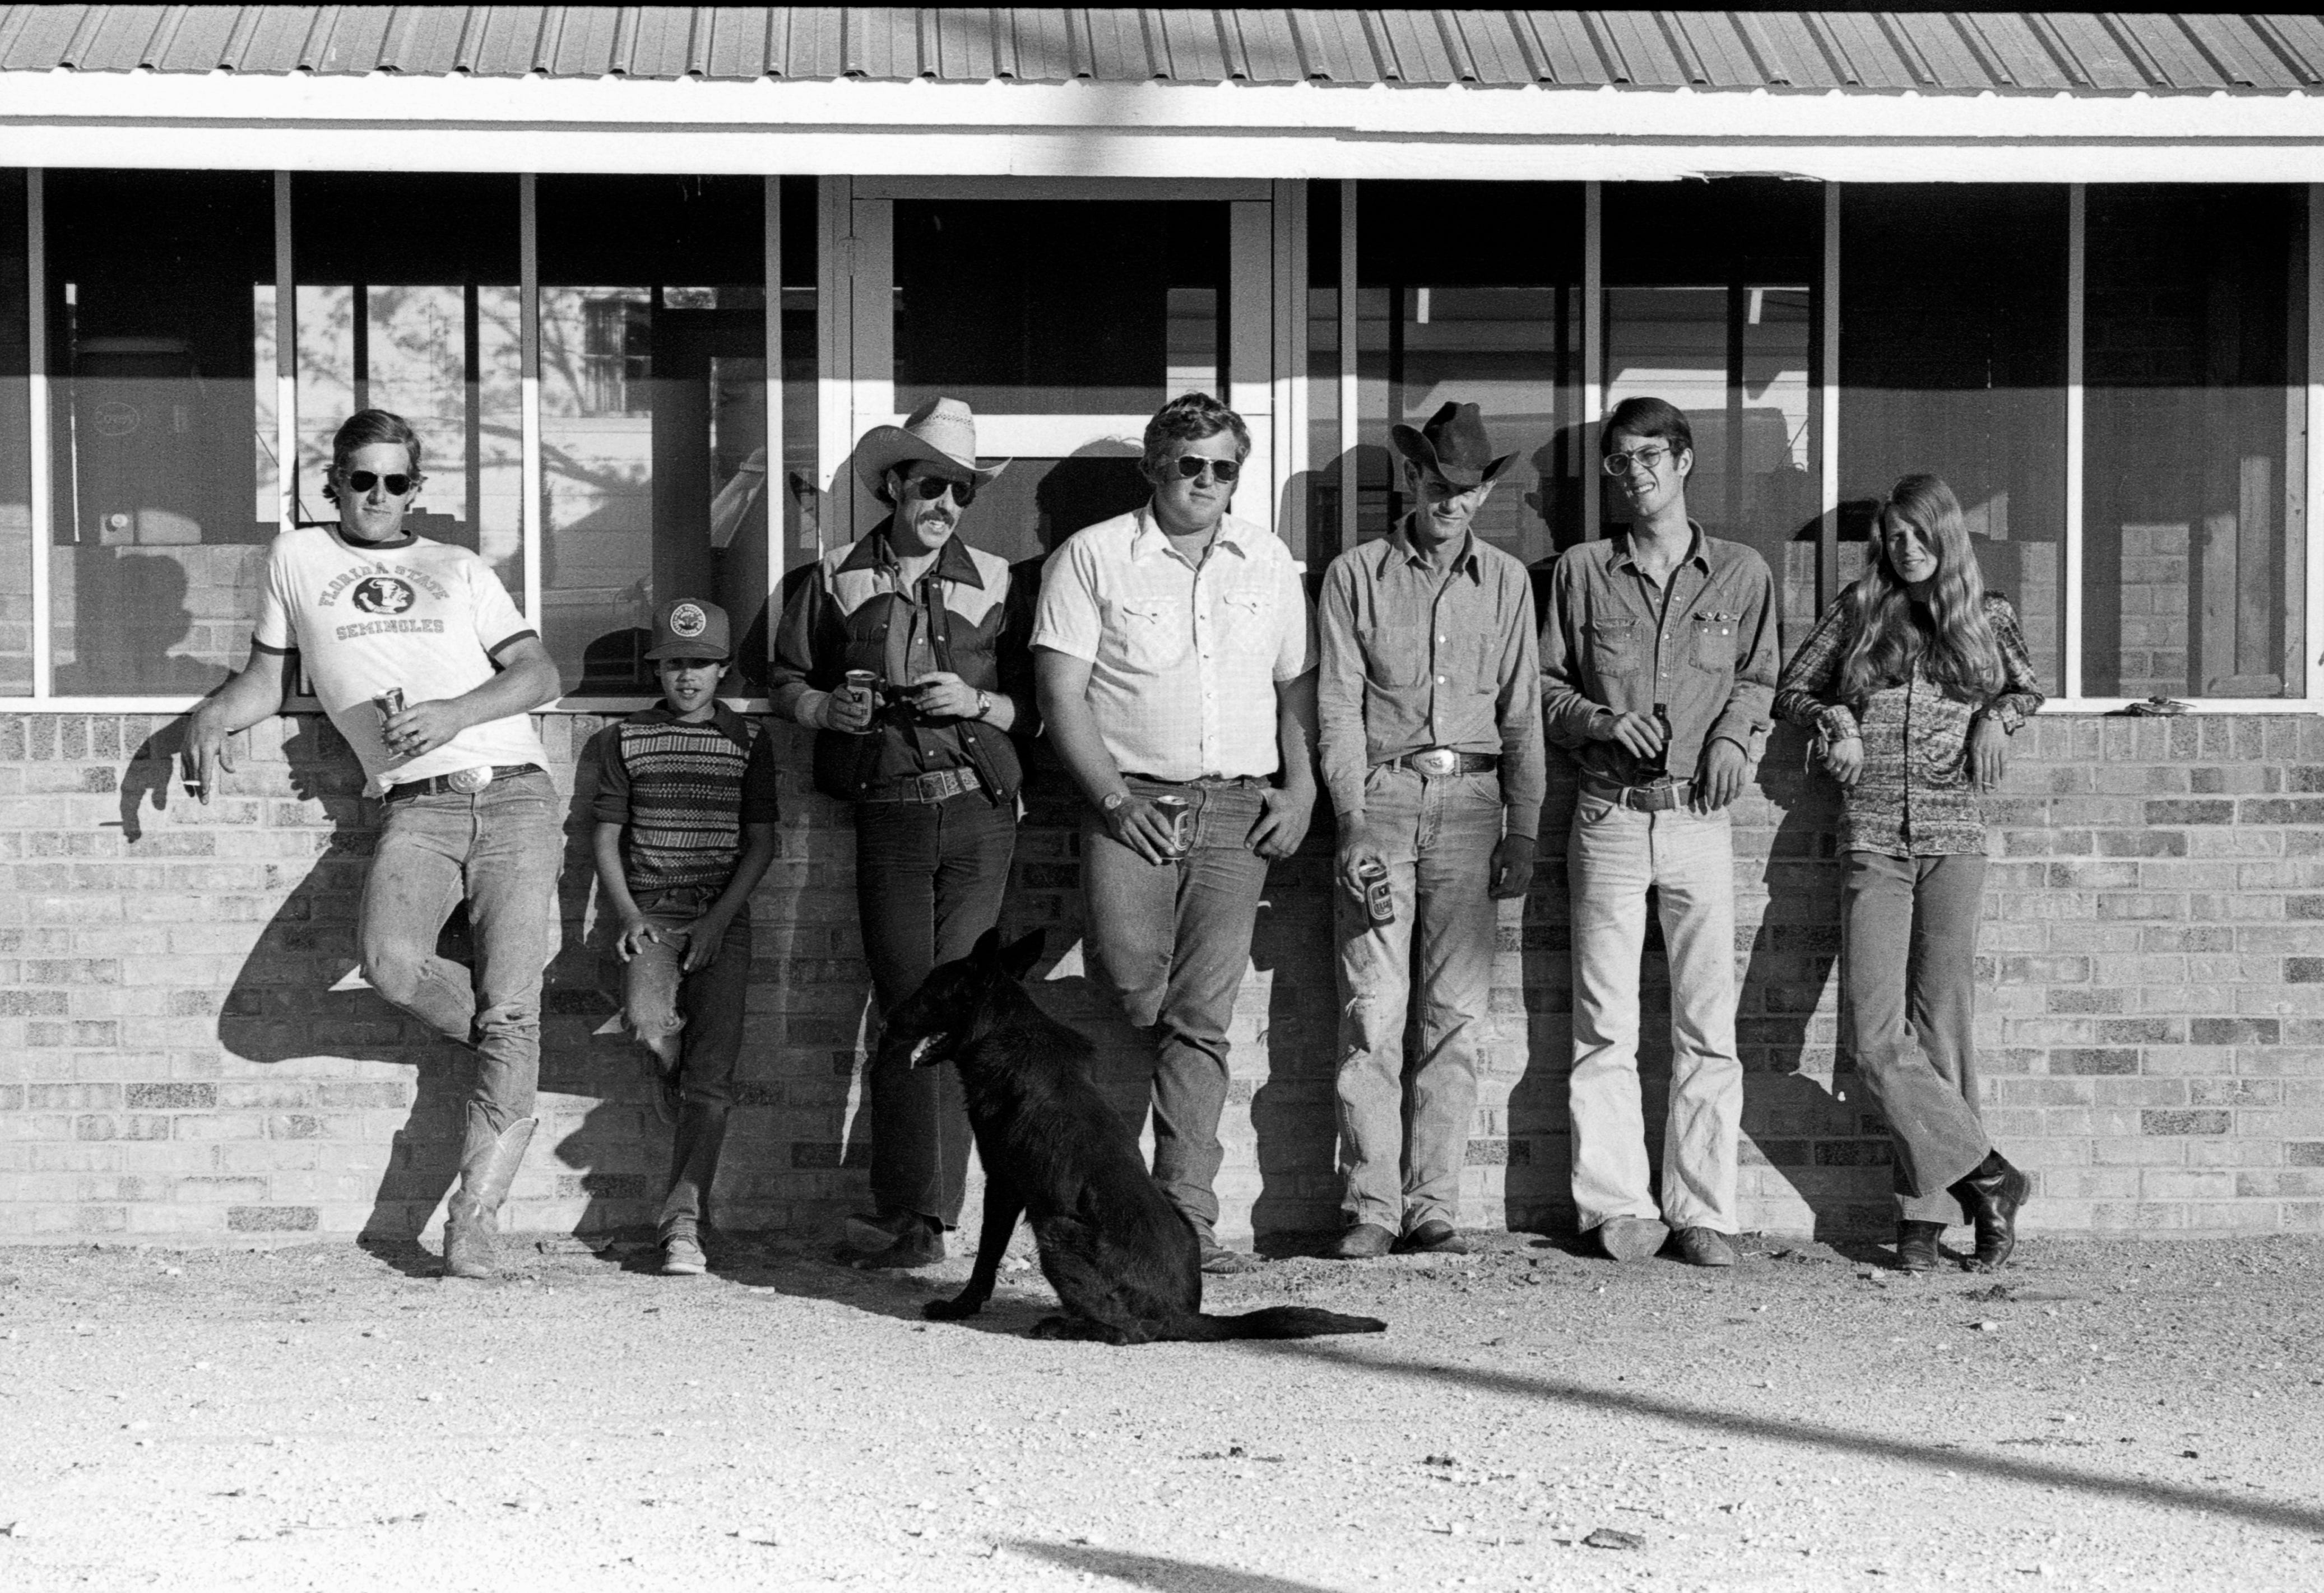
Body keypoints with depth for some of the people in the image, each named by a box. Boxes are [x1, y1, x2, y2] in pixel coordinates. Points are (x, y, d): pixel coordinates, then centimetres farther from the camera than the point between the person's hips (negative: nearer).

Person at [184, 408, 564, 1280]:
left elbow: (538, 673, 9)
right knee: (389, 960, -30)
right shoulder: (296, 557, 19)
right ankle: (515, 1051, -1)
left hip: (512, 792, 0)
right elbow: (266, 678, 25)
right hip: (416, 806, 0)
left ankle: (474, 1217, -12)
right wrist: (212, 716, 4)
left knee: (509, 1009, -14)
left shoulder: (461, 569, 17)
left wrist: (456, 712, -8)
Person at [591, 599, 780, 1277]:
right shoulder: (625, 739, 11)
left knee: (712, 1067, -14)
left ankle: (683, 1216, -17)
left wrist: (719, 919, -7)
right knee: (649, 1021, -27)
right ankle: (693, 1140, 2)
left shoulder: (748, 742, 9)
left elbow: (760, 842, 6)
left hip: (722, 919, 0)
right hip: (649, 913, 0)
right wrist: (627, 914, -5)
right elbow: (607, 837, 10)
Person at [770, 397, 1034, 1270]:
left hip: (980, 811, 1)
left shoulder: (992, 582, 12)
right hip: (889, 813, -1)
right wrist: (826, 707, -5)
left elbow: (1034, 703, 12)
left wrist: (977, 703, -6)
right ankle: (916, 1218, -5)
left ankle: (914, 1216, 1)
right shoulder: (838, 577, 10)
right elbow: (787, 680, 15)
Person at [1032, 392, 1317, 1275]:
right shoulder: (1091, 557, 3)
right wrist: (1114, 799, -11)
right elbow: (1062, 692, -2)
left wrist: (1300, 789, 4)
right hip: (1134, 807, -3)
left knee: (1202, 1019, -1)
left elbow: (1297, 686, 18)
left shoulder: (1269, 562, 15)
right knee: (1128, 1007, -7)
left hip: (1239, 813, 3)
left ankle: (1187, 1215, -3)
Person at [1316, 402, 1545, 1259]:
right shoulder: (1355, 576, 5)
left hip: (1471, 802, 2)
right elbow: (1337, 707, 0)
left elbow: (1522, 713, 13)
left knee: (1457, 1012, -1)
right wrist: (1355, 821, -10)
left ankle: (1434, 1202, 3)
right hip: (1380, 795, -2)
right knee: (1373, 1011, -7)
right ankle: (1371, 1204, -3)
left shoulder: (1506, 581, 13)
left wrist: (1523, 830, 5)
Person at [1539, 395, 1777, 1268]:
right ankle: (1619, 1205, 5)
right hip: (1609, 816, 0)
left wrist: (1735, 735, -3)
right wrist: (1601, 720, -7)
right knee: (1604, 1023, -1)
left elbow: (1756, 678, 16)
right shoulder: (1581, 571, 8)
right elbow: (1546, 686, 11)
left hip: (1699, 817, 0)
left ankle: (1702, 1210, 3)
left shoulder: (1741, 573, 9)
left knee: (1708, 1024, -2)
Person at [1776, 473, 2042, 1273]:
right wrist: (1833, 717, -2)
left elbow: (2029, 688, 26)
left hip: (1955, 838, 0)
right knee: (1876, 1038, -11)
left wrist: (1997, 717, 5)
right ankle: (1988, 1178, -1)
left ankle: (1925, 1212, 4)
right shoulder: (1859, 609, 10)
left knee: (1941, 1027, -2)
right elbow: (1792, 688, 18)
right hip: (1873, 840, 0)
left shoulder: (1988, 614, 10)